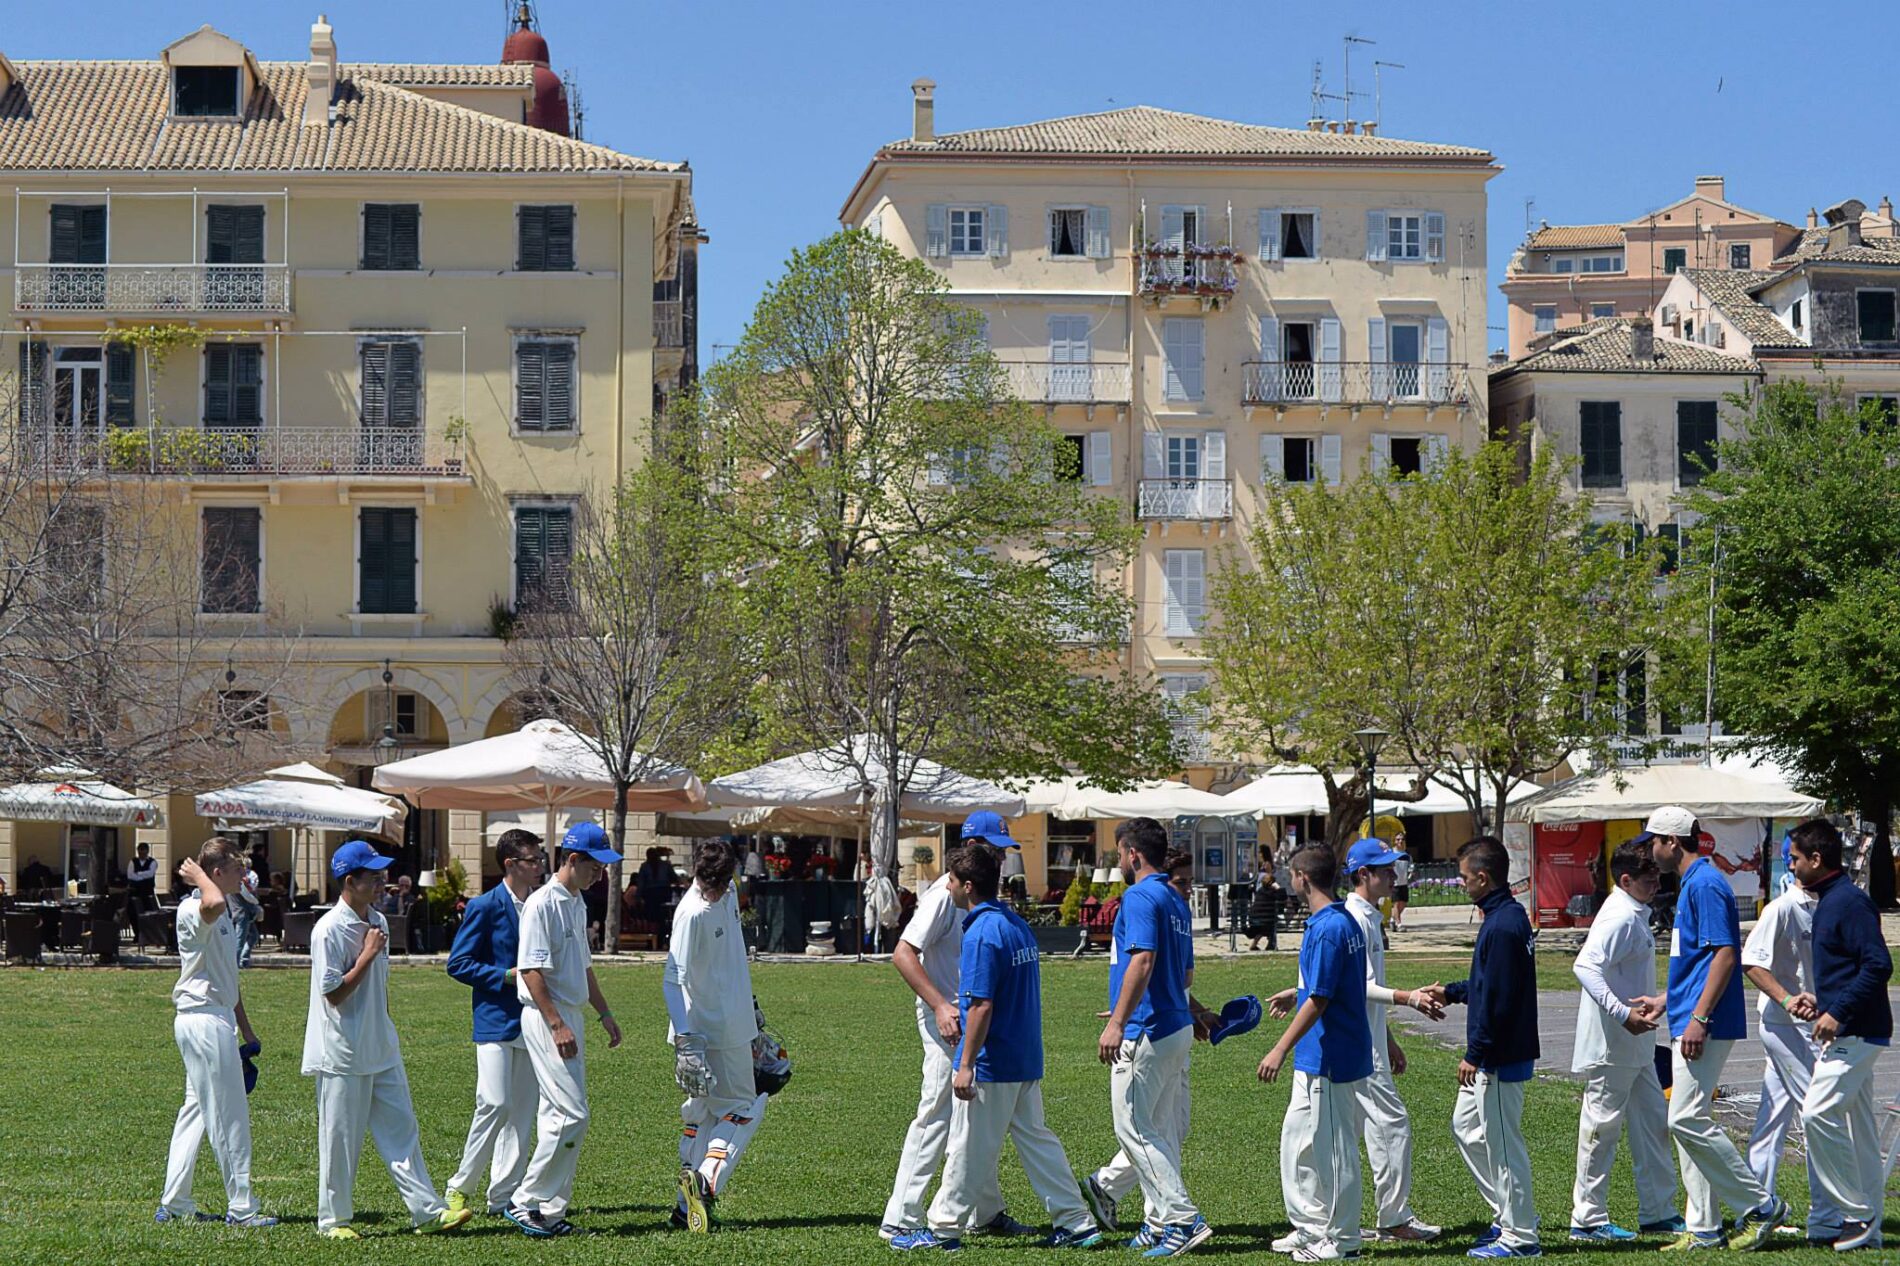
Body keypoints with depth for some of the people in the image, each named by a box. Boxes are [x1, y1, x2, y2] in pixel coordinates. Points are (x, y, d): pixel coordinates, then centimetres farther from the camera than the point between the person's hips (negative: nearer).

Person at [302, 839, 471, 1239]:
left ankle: (427, 1211, 5)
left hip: (381, 1051, 8)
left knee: (402, 1130, 5)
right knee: (340, 1138, 2)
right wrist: (368, 953, -18)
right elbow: (334, 993, -19)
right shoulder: (330, 930, -16)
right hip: (342, 1054, -8)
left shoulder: (377, 921, 10)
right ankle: (333, 1219, 13)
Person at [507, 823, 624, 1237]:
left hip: (571, 1017, 9)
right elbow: (531, 970, -20)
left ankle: (550, 1213, 12)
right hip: (545, 1017, -9)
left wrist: (604, 1013, 23)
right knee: (571, 1115, -13)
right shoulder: (542, 903, -14)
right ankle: (525, 1202, -6)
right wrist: (557, 1025, -24)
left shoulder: (578, 904, 15)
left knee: (559, 1116, 9)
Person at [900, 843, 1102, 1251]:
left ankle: (944, 1228, 10)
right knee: (1035, 1138, 13)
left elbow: (982, 1006, -22)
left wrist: (965, 1064, -20)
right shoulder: (1018, 925, 10)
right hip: (1027, 1061, 9)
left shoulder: (982, 934, -18)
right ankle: (1076, 1222, 12)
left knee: (970, 1146, 1)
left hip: (991, 1064, -9)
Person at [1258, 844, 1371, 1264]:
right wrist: (1295, 997, 33)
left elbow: (1319, 1000, -22)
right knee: (1297, 1139, 16)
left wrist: (1281, 1050, -20)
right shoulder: (1346, 922, 11)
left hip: (1329, 1058, -10)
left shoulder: (1327, 928, -20)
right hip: (1317, 1057, 10)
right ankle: (1311, 1227, 22)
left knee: (1334, 1148, -1)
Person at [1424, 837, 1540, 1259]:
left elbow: (1497, 999, -24)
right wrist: (1451, 992, 25)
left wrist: (1474, 1055, -20)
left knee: (1502, 1142, -3)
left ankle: (1519, 1236, 5)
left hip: (1500, 1059, -11)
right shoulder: (1509, 916, 10)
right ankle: (1510, 1215, 24)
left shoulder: (1502, 927, -22)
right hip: (1492, 1057, 11)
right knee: (1467, 1127, 19)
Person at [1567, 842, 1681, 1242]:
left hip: (1636, 1045, 10)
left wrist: (1649, 1003, 20)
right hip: (1611, 1045, -10)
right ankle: (1588, 1219, 5)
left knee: (1652, 1123, 13)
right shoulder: (1620, 917, -19)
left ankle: (1658, 1212, 20)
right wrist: (1623, 1013, -33)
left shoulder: (1635, 914, 14)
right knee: (1602, 1127, -2)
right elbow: (1585, 966, -31)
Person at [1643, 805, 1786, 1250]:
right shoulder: (1691, 884, 17)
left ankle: (1761, 1205, -4)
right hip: (1688, 1023, 11)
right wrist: (1661, 1004, 27)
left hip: (1705, 1025, -11)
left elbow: (1725, 954, -21)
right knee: (1687, 1121, 9)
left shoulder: (1705, 884, -14)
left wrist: (1699, 1019, -24)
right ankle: (1703, 1229, 12)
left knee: (1688, 1119, -13)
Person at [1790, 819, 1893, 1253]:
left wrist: (1839, 1013, -23)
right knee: (1858, 1128, 11)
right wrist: (1821, 1000, 13)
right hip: (1850, 1033, 11)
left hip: (1856, 1033, -11)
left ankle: (1857, 1213, -10)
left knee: (1818, 1114, -16)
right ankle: (1867, 1228, 14)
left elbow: (1878, 965, -22)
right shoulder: (1828, 902, 17)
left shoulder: (1850, 902, -15)